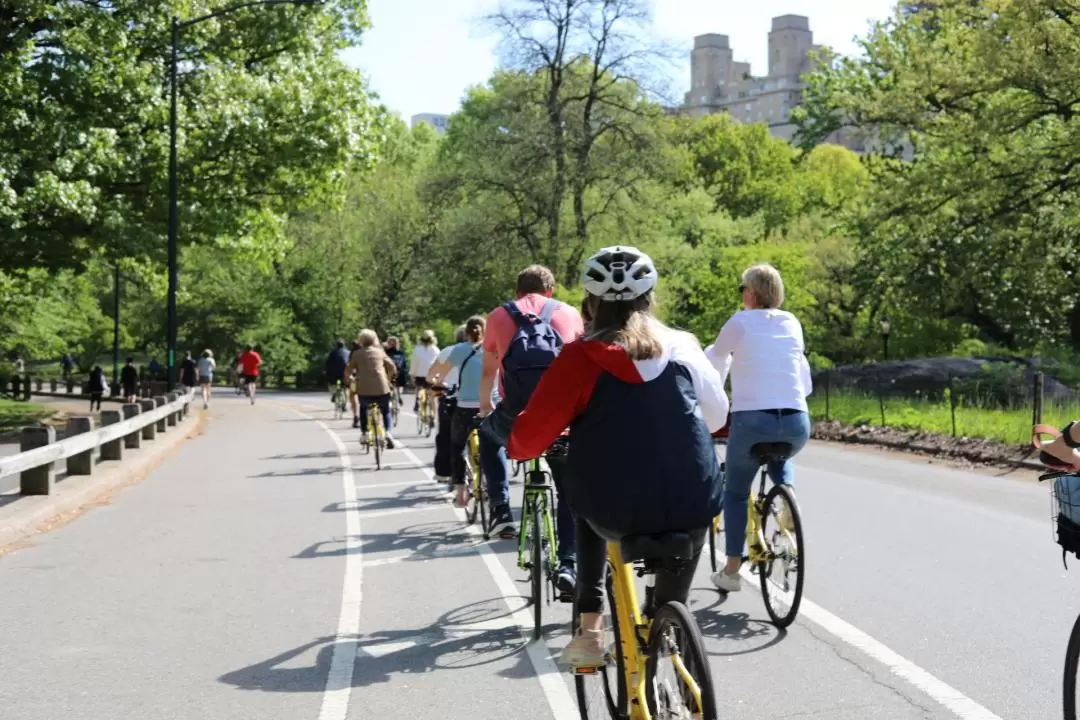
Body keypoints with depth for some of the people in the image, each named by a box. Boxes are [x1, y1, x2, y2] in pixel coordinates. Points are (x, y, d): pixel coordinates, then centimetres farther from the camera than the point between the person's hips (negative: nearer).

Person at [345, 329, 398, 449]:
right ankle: (387, 432, -4)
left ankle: (364, 432, 17)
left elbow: (348, 371, 2)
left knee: (363, 409, 29)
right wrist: (388, 379, 28)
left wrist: (351, 378, 24)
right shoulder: (380, 351, 12)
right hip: (381, 387, 0)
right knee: (385, 411, 20)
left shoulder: (357, 354, 8)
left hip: (364, 388, 0)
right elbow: (392, 368, 10)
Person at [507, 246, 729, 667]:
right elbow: (717, 414, 15)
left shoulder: (581, 357, -5)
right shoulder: (683, 347, 4)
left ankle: (591, 628, 23)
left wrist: (516, 445, 16)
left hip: (613, 513, -1)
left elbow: (529, 438, -7)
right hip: (692, 512, 1)